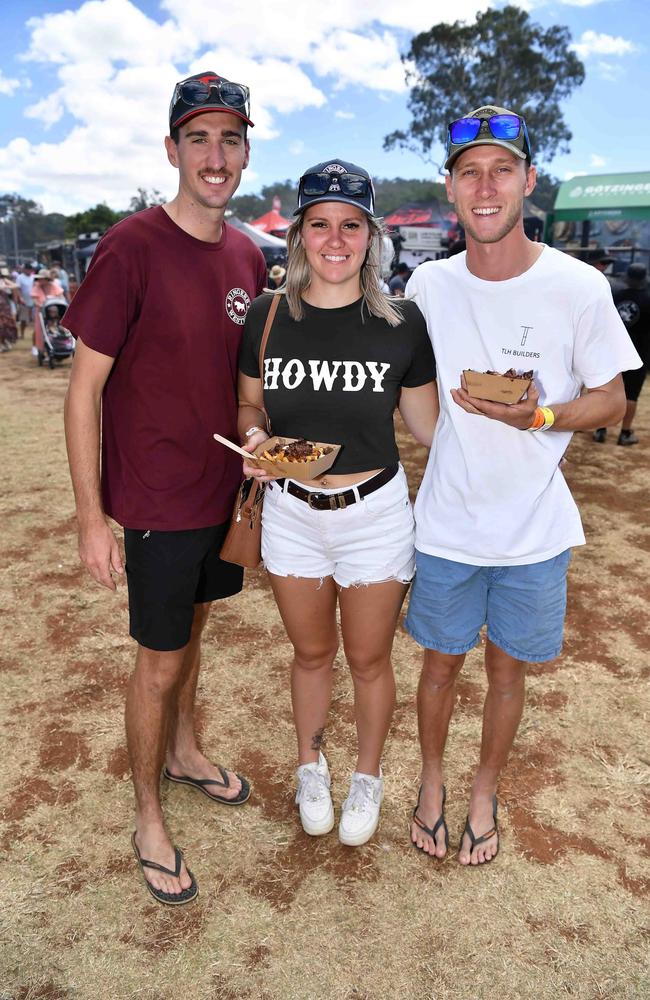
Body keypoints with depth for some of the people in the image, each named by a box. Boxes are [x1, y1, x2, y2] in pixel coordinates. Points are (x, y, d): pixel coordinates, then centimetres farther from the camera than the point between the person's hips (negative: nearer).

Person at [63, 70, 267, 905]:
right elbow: (84, 388, -14)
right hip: (158, 500, -6)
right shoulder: (131, 247, -15)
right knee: (159, 661, 7)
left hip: (225, 492, 6)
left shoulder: (246, 256, 4)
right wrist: (90, 517, -15)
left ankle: (182, 751, 47)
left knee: (191, 627, 23)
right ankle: (147, 817, 30)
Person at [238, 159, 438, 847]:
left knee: (368, 660, 15)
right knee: (311, 652, 20)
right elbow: (247, 405, 8)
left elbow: (429, 427, 0)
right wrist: (252, 439, -14)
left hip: (375, 513, -1)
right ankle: (311, 768, 47)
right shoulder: (266, 318, -4)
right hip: (291, 512, 2)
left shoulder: (400, 323, -8)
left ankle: (368, 779, 43)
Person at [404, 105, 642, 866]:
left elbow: (611, 401, -4)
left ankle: (484, 792, 41)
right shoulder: (428, 285, -3)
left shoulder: (578, 288, -11)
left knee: (507, 667, 16)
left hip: (535, 530, -1)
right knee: (441, 661, 16)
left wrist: (537, 415, -21)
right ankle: (431, 782, 42)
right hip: (446, 523, 1)